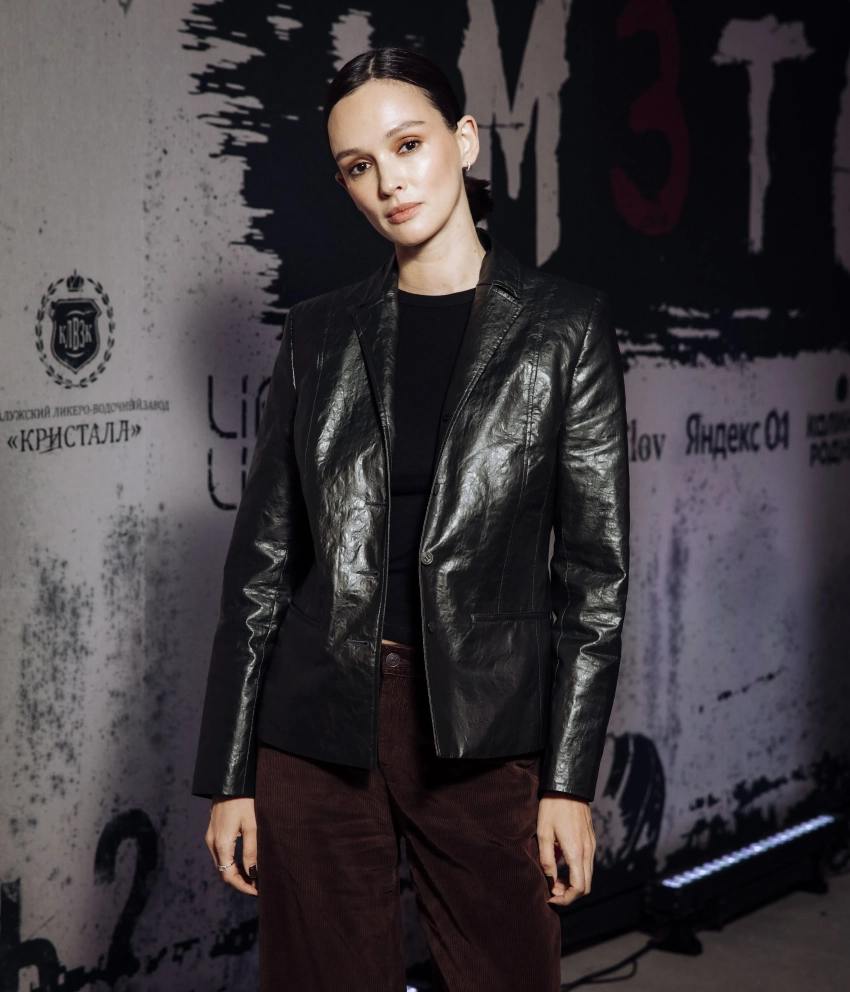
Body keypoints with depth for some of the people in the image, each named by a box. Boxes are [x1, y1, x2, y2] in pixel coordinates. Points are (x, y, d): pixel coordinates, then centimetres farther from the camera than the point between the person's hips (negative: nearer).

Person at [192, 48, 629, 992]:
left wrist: (570, 777, -6)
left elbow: (594, 565, -1)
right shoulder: (319, 331, 6)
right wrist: (229, 773, 3)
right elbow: (263, 553, 6)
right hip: (317, 727, 2)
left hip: (482, 727, -2)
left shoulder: (563, 325, 0)